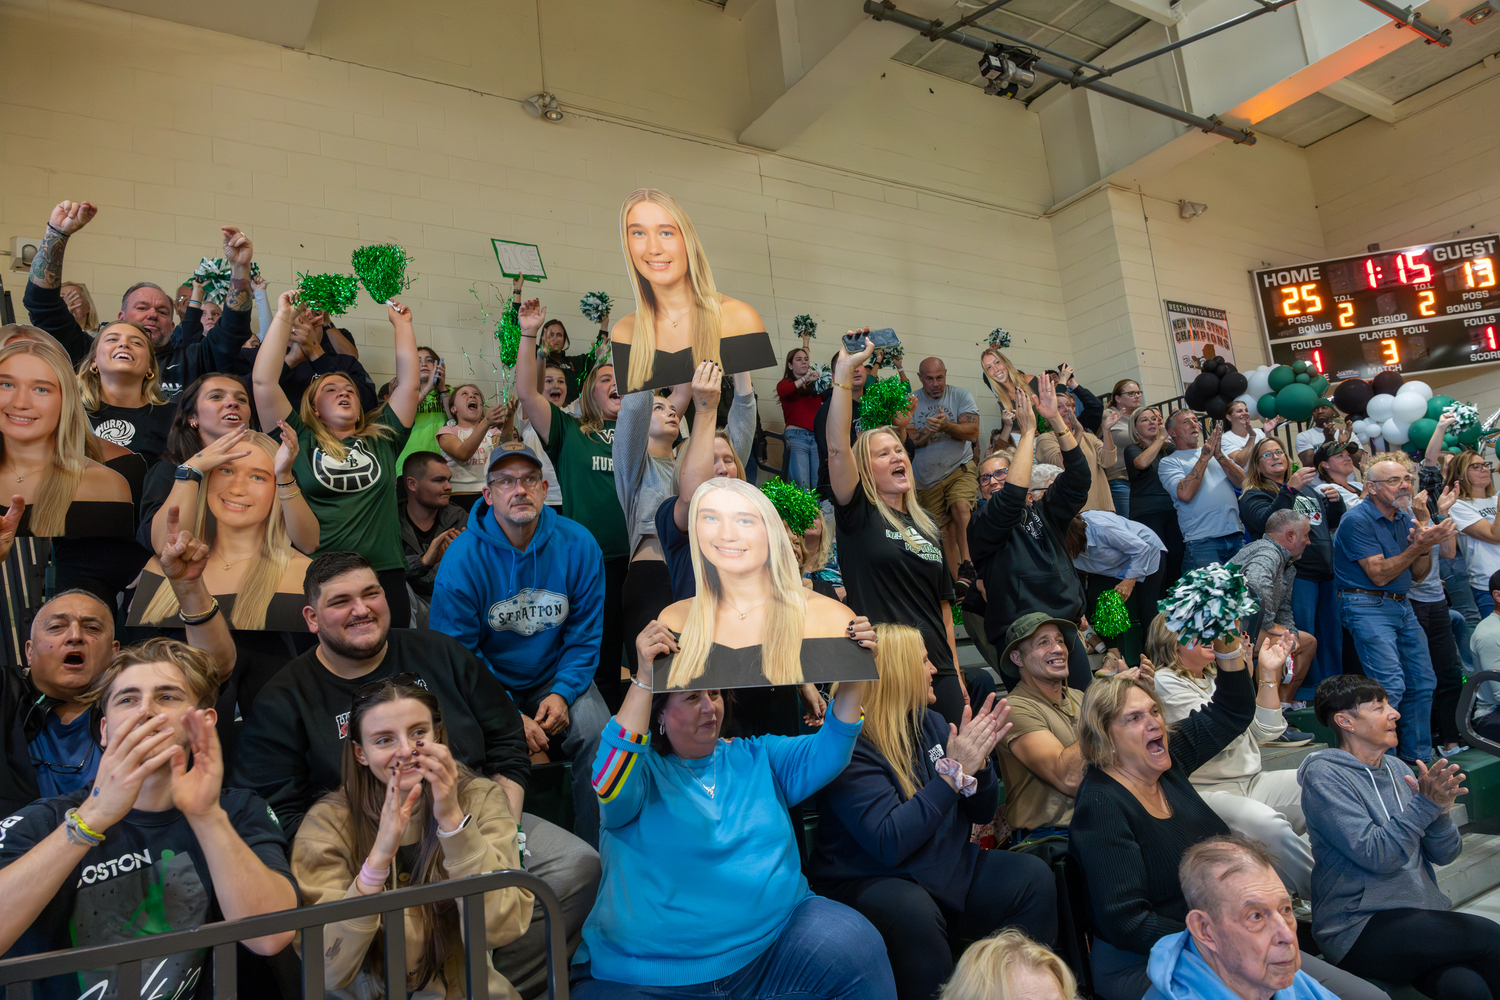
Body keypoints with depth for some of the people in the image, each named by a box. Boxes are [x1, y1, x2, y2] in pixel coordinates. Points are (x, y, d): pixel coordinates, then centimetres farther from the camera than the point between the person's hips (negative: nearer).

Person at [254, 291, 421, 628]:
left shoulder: (382, 439, 16)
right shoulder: (299, 440, 11)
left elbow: (408, 380, 13)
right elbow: (264, 381, 3)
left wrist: (402, 323, 19)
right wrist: (283, 316, 7)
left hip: (384, 575, 2)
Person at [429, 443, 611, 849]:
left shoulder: (578, 545, -6)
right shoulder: (462, 558, -12)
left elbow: (587, 633, 1)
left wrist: (563, 693, -14)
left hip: (556, 679, 2)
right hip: (490, 687, -1)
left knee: (600, 736, -24)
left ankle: (593, 854, -2)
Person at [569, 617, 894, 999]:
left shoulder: (756, 758, 14)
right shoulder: (643, 768, 1)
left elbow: (825, 754, 2)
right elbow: (611, 785, -22)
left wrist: (853, 681, -13)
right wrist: (644, 680, -28)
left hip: (772, 944, 2)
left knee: (856, 948, -22)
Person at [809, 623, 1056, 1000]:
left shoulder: (931, 724, 6)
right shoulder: (850, 747, -17)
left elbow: (983, 813, 12)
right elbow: (890, 843, -27)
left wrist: (977, 762, -9)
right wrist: (953, 771, -25)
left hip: (947, 866, 7)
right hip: (867, 881, -7)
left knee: (1033, 876, -11)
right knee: (913, 913, -36)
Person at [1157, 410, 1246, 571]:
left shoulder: (1217, 453, 19)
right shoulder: (1168, 462, 3)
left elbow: (1242, 482, 6)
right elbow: (1185, 494, -15)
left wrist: (1219, 456, -7)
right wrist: (1204, 458, -10)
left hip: (1237, 536, 5)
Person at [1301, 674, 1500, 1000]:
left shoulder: (1397, 769, 12)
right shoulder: (1323, 776, -10)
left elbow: (1445, 854, 7)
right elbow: (1377, 855, -17)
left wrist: (1440, 809, -12)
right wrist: (1424, 804, -23)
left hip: (1421, 915, 6)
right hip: (1359, 929, -5)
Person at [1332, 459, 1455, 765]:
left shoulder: (1405, 518, 12)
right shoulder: (1357, 520, -13)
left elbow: (1418, 574, 11)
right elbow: (1379, 575, -17)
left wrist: (1425, 547, -7)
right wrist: (1417, 546, -23)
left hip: (1402, 605, 9)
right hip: (1367, 606, -9)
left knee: (1422, 682, 11)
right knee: (1391, 685, -17)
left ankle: (1416, 756, 25)